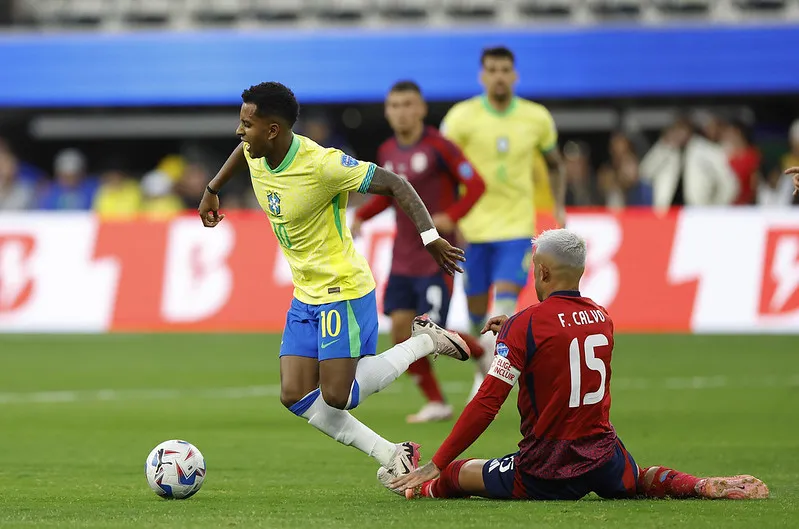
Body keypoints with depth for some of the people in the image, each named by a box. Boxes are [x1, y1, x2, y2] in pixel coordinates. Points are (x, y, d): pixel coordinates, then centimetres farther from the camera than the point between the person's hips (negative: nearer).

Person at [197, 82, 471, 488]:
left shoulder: (321, 165, -26)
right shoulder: (256, 154, -3)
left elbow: (394, 184, -21)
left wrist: (430, 237, -31)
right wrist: (211, 191, 31)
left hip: (343, 291, -8)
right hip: (305, 296, 8)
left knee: (337, 397, -11)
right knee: (296, 397, 0)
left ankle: (424, 341, 9)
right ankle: (392, 456, 8)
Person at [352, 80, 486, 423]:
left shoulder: (437, 147, -11)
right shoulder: (387, 153, 8)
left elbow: (475, 184, -11)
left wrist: (452, 215, -24)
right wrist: (361, 216, 6)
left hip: (436, 256, -6)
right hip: (403, 258, 7)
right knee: (401, 330, 0)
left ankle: (483, 352, 18)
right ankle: (436, 403, 12)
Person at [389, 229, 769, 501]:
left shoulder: (524, 325, -14)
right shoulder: (603, 319, 4)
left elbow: (487, 403, -19)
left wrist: (437, 465, -16)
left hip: (546, 473, -5)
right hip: (604, 460, 5)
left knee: (452, 476, 14)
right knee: (640, 480, 34)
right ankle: (703, 488, 18)